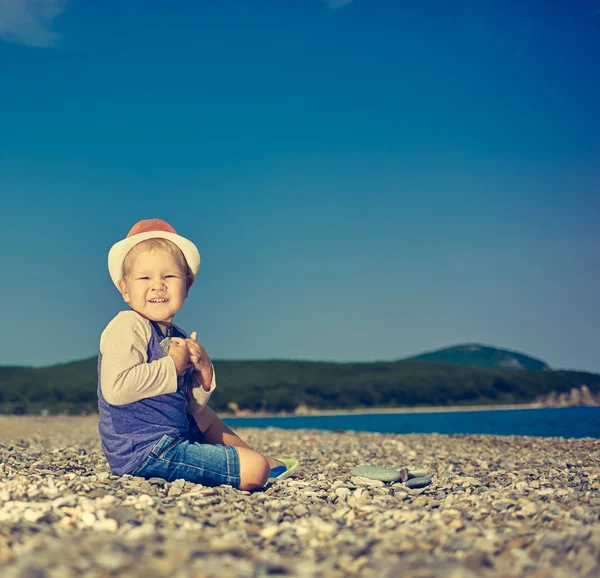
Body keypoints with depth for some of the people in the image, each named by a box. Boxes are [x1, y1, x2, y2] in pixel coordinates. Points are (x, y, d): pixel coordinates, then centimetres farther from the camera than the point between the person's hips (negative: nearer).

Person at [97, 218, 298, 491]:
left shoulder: (177, 337, 12)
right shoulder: (127, 327, -14)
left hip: (173, 436, 10)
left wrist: (204, 374, -3)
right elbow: (116, 389, -30)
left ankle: (261, 459, 52)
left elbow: (190, 407, 17)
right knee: (253, 470, -17)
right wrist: (172, 365, -20)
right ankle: (266, 465, 16)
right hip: (145, 452, -10)